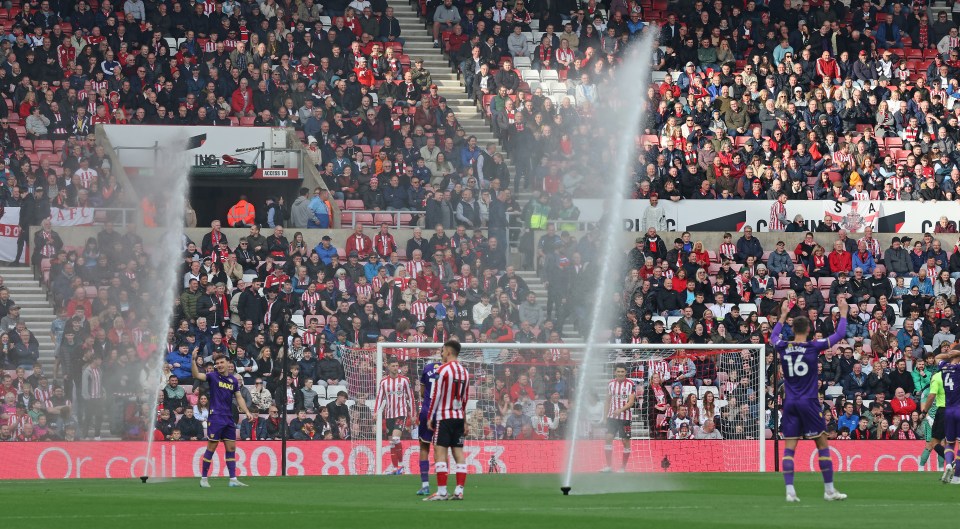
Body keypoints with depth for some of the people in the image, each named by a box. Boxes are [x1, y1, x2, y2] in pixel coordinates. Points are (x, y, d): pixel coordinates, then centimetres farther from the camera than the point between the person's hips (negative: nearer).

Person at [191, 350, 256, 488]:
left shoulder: (234, 380, 10)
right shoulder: (213, 377, -3)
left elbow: (239, 397, 14)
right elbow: (196, 375, -18)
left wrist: (247, 412, 3)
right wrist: (193, 360, -32)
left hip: (229, 419, 5)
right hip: (216, 418, -5)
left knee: (231, 448, 5)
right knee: (211, 448, -4)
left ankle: (233, 479, 8)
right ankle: (203, 478, 4)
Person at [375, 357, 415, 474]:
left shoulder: (404, 380, -1)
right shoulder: (384, 382, 6)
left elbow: (410, 397, 4)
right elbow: (380, 397, 7)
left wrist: (412, 414, 3)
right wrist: (376, 412, -6)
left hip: (401, 413, -4)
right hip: (389, 415, 4)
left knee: (395, 438, -20)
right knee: (392, 442, 6)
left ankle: (400, 464, -8)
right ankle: (394, 467, 12)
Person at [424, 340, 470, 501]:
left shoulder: (444, 369, -10)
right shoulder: (464, 371, 12)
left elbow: (437, 395, -11)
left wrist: (430, 418, -6)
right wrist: (465, 421, 21)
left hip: (444, 417, -7)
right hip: (459, 417, 7)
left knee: (440, 452, -8)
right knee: (458, 452, 6)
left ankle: (441, 492, -14)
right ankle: (459, 491, 2)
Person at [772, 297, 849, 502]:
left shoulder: (783, 347, 1)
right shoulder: (813, 347, -6)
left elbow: (773, 336, 26)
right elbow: (839, 335, 4)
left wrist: (783, 315, 37)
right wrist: (843, 313, 18)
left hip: (790, 403, 3)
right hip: (809, 402, -3)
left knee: (789, 447, 1)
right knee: (823, 444, 6)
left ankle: (790, 491, -9)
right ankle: (829, 490, 6)